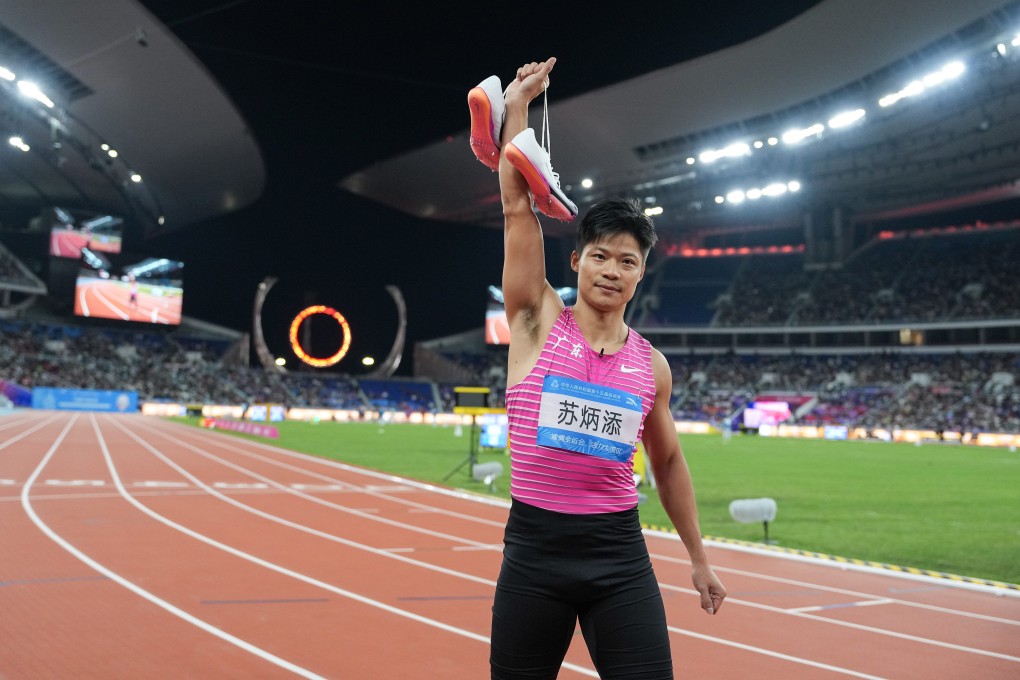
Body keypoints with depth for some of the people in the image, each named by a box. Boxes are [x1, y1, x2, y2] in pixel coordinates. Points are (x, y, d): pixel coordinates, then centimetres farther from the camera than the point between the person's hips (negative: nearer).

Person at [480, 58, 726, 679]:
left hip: (619, 554, 2)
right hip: (534, 548, -1)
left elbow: (668, 461, 17)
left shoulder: (652, 365, 6)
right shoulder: (538, 321, -1)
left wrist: (699, 559, 21)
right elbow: (518, 204, -7)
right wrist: (519, 103, -6)